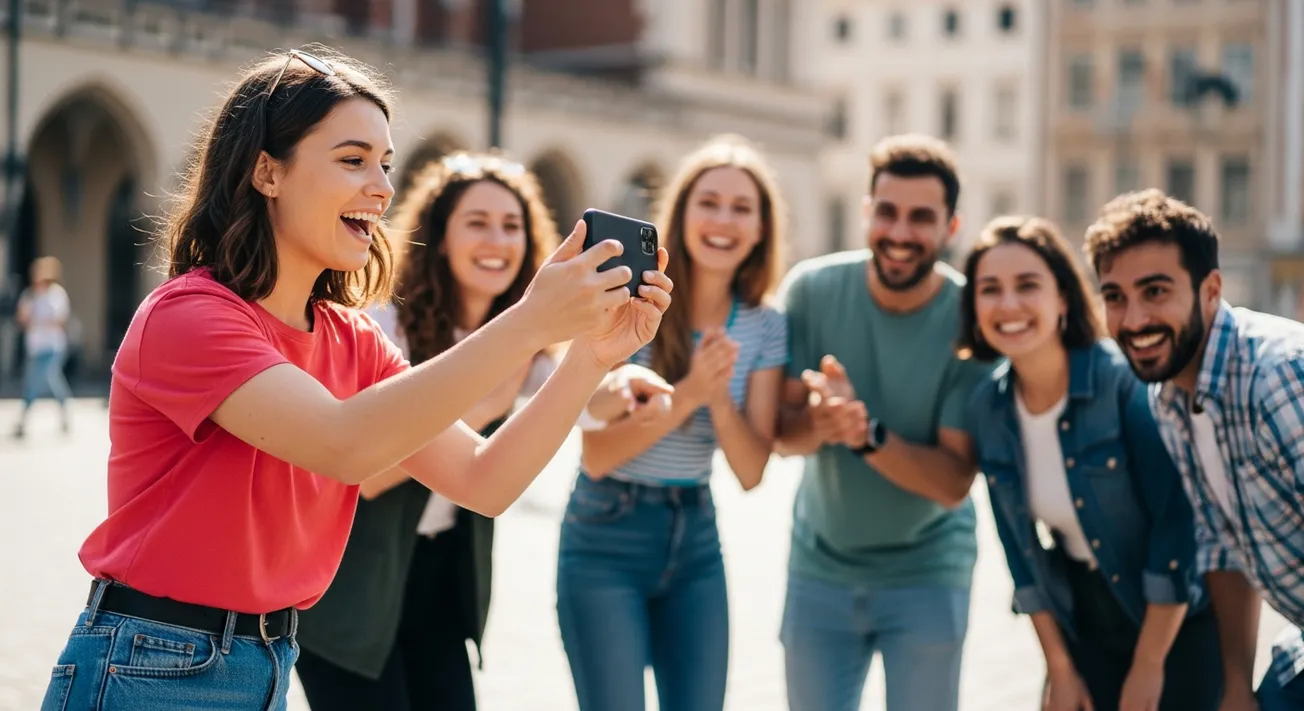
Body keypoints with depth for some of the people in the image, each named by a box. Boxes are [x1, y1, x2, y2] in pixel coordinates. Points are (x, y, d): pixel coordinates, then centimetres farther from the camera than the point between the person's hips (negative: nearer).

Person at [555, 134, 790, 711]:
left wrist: (720, 398, -23)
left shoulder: (765, 327, 0)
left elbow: (750, 472, -5)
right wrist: (688, 392, -26)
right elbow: (596, 457, -15)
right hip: (607, 539, -4)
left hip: (695, 541, 4)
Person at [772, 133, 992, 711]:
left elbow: (953, 482, -19)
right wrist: (819, 421, -34)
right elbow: (782, 433, -11)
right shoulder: (813, 288, -12)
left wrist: (868, 435, -36)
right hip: (820, 567, 2)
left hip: (926, 574, -2)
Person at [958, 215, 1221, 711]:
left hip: (1177, 629, -4)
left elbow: (1177, 522, -19)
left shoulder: (1129, 380, -22)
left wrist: (1147, 666, -15)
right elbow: (1019, 548, 2)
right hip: (1085, 634, 4)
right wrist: (1059, 669, 2)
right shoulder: (986, 408, -6)